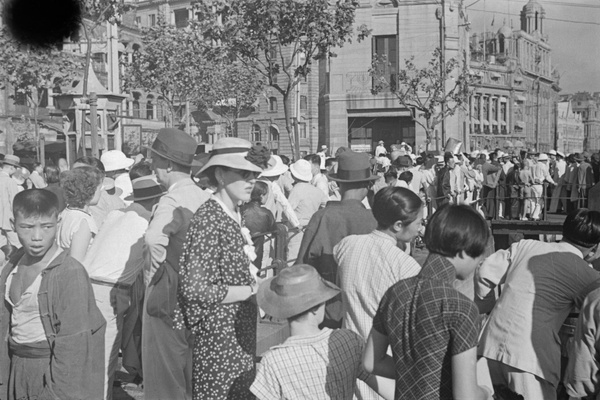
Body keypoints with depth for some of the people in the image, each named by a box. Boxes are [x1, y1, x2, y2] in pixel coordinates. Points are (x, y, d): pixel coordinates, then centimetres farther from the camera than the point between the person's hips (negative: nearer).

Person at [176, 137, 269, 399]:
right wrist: (251, 290, -16)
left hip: (242, 329, 8)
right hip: (218, 333, -8)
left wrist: (254, 279, 2)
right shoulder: (207, 220, -18)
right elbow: (194, 289, -24)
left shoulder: (235, 216, 8)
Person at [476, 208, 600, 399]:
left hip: (492, 346, 5)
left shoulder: (526, 245, 9)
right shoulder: (584, 274, -3)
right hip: (528, 355, -5)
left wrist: (489, 309, 23)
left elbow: (485, 274, 9)